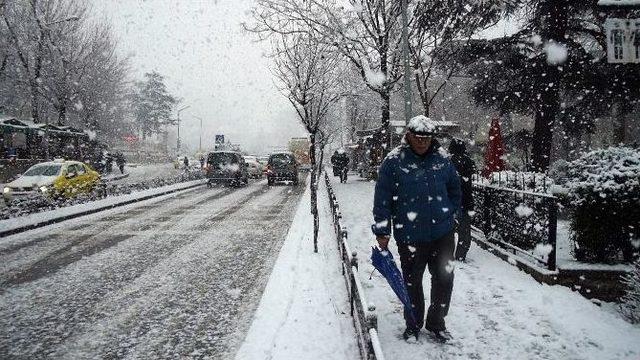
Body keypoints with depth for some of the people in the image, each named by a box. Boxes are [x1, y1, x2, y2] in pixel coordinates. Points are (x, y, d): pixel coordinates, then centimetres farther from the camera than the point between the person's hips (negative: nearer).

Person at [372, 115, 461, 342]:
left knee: (444, 280, 11)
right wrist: (382, 231, -8)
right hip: (409, 236, -3)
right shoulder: (394, 161, -8)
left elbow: (455, 190, 18)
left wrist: (450, 213, 11)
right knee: (412, 282, 12)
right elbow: (382, 199, -7)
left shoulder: (442, 160, 3)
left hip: (443, 234, 3)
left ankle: (436, 323, 32)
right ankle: (413, 325, 33)